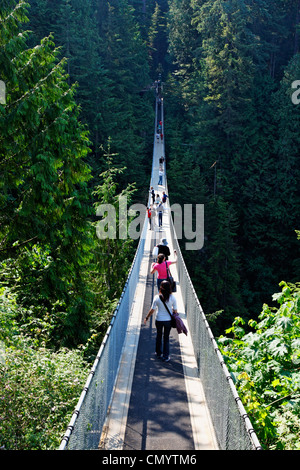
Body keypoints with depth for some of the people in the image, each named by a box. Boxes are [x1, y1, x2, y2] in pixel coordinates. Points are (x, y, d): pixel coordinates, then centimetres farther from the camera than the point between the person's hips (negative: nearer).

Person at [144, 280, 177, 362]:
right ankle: (166, 356, 17)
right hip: (168, 320, 0)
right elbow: (175, 310, -6)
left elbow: (152, 310, -8)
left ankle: (159, 353, 37)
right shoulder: (172, 297, -14)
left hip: (159, 320, 0)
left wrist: (146, 318, 6)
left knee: (159, 336, 22)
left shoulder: (157, 297, -15)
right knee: (166, 338, 14)